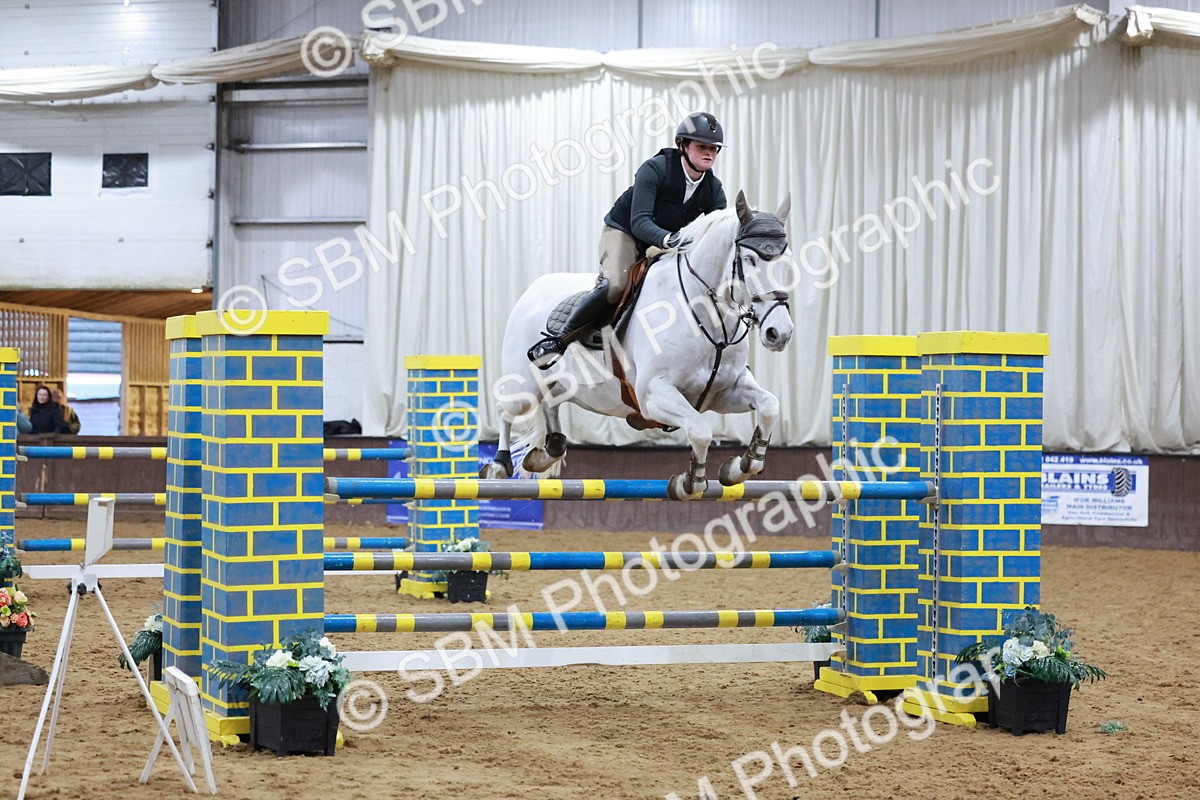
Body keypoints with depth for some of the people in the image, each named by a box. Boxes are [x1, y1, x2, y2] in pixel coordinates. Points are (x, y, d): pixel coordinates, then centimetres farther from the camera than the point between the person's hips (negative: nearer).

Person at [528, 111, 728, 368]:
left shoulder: (713, 189, -6)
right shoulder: (655, 169, -22)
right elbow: (639, 221, -31)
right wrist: (666, 239, -51)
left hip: (665, 242, 7)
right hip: (624, 232, -7)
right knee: (616, 284, -32)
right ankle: (559, 339, -20)